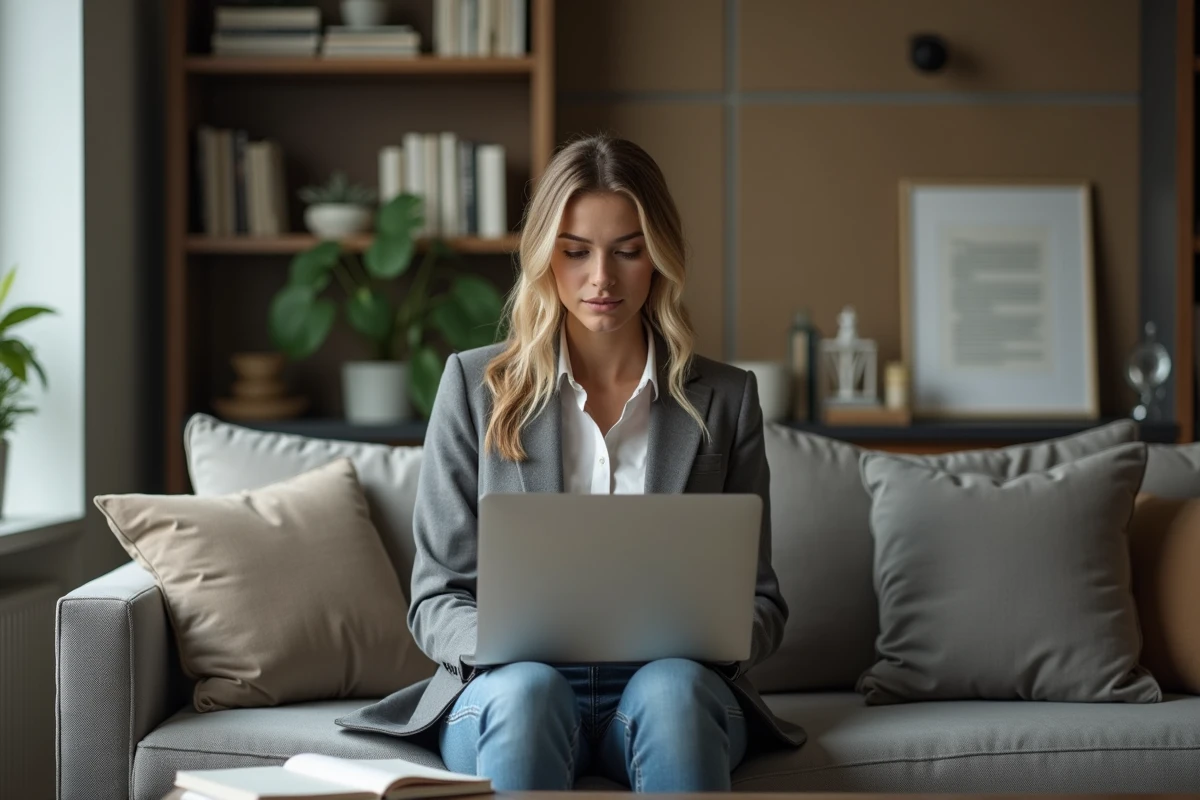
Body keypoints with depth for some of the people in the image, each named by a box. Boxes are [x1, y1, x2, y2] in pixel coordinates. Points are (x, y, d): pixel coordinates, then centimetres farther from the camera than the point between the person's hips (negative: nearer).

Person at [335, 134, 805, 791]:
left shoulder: (725, 399, 11)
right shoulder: (475, 385, 8)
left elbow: (759, 599, 13)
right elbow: (437, 599, 7)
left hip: (670, 689, 1)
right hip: (505, 693, -1)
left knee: (673, 687, -35)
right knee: (528, 689, -36)